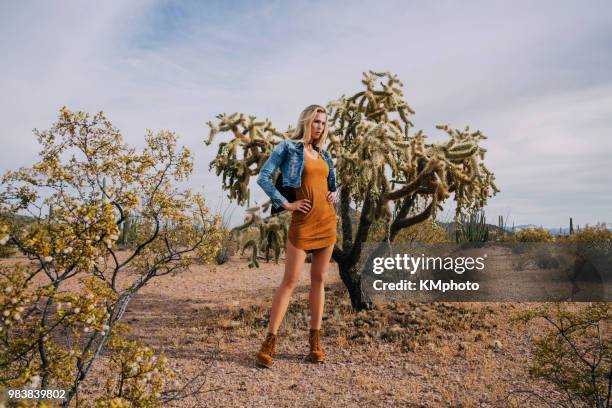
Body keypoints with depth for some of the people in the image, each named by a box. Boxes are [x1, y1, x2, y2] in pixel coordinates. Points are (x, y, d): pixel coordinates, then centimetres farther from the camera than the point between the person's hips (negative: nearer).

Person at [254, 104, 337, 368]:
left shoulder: (322, 153, 15)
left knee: (318, 279, 8)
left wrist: (333, 193, 9)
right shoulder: (288, 147, -2)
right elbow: (263, 177, -10)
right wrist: (285, 204, -13)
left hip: (327, 220, 6)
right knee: (290, 280, -6)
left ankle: (315, 340, 16)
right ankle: (269, 342, 2)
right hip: (303, 221, -6)